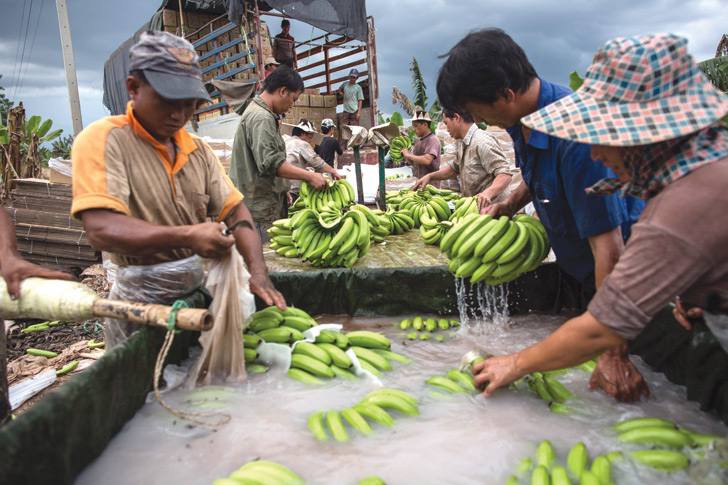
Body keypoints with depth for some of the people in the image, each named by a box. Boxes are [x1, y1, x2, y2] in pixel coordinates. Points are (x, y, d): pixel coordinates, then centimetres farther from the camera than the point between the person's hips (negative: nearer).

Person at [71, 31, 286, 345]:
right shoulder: (103, 140, -12)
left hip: (199, 290, 6)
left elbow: (236, 212, 2)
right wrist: (186, 236, -35)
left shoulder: (199, 151, 7)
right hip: (142, 302, -6)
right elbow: (101, 229, -23)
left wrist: (258, 273, -13)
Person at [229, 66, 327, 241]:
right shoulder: (261, 118, -16)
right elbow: (271, 163, -24)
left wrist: (282, 189, 25)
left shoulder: (256, 111, 19)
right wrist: (310, 176, -20)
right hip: (260, 207, -11)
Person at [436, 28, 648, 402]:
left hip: (610, 273, -8)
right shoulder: (521, 118, -7)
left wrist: (614, 355, -35)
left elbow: (608, 244, -37)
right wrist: (510, 203, -6)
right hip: (570, 263, 8)